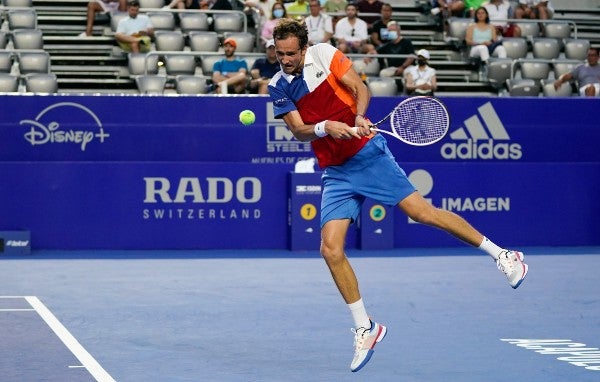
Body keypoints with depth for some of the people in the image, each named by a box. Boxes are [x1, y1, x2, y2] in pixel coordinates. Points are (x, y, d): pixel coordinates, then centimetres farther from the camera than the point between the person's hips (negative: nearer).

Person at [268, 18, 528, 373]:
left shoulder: (325, 54, -4)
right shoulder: (279, 87, 3)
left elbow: (361, 88, -6)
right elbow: (299, 131, -4)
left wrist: (358, 117, -25)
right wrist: (324, 127, -25)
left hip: (367, 153, -3)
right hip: (335, 172, 3)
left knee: (420, 210, -12)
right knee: (331, 250, -8)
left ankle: (502, 254, 1)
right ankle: (365, 328, 5)